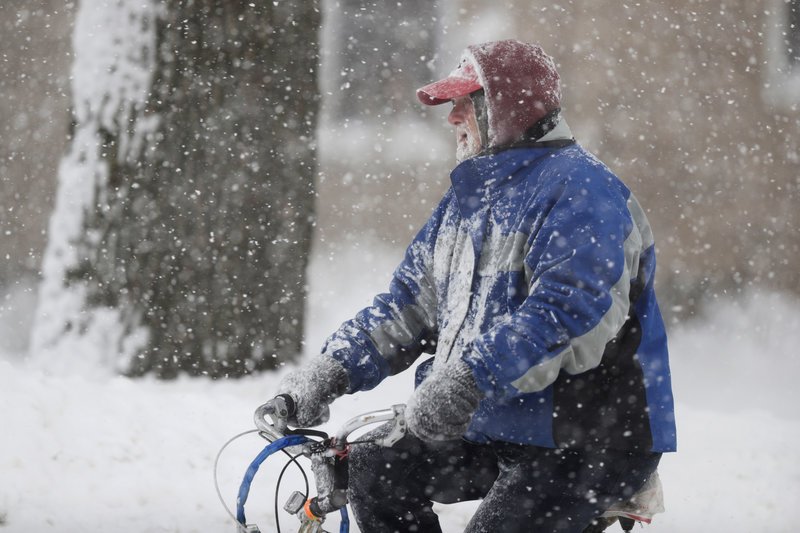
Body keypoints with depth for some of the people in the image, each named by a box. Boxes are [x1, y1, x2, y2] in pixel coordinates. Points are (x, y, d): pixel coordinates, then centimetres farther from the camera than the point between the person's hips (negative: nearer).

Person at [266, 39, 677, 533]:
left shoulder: (580, 189, -15)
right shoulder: (469, 197, 16)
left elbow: (566, 307, -29)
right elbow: (410, 301, 16)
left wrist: (466, 379, -37)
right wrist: (331, 371, 2)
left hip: (590, 438, -9)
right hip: (492, 426, 9)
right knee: (375, 469, -1)